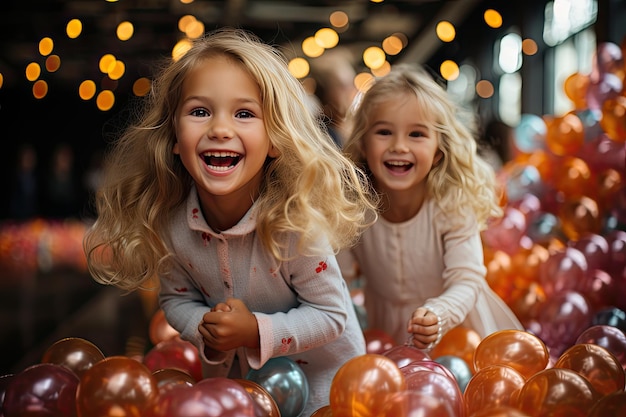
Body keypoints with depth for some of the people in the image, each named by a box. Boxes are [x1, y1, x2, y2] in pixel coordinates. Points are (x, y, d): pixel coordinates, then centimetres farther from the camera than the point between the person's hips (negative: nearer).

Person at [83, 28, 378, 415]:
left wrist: (257, 332, -30)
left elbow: (331, 315, -20)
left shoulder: (295, 222, -31)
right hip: (232, 374, 3)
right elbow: (176, 298, -3)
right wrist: (207, 331, -23)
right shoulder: (171, 223, -20)